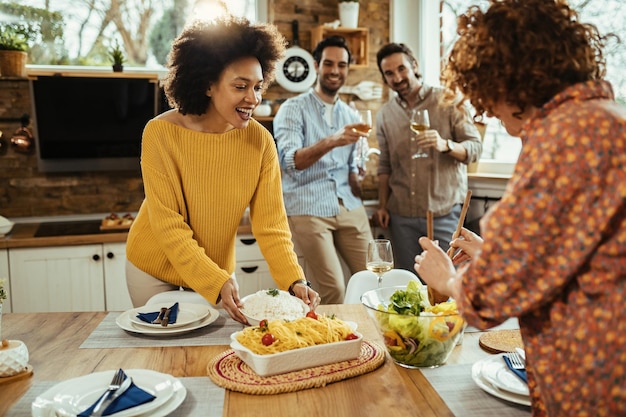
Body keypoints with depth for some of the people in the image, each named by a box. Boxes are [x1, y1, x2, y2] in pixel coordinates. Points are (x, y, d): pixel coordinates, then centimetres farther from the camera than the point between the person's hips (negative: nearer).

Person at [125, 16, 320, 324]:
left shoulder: (260, 141, -17)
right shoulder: (161, 134, -24)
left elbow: (270, 223, -16)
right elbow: (169, 226, -24)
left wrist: (294, 281, -30)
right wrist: (216, 282, -33)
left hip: (218, 269, 2)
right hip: (155, 268, -2)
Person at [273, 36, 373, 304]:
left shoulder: (350, 115, 15)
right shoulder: (293, 109, -2)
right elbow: (291, 161, -18)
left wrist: (357, 197, 5)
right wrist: (330, 142, -34)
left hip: (349, 208, 5)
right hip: (308, 209, -5)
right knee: (333, 290, -8)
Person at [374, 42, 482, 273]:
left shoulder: (448, 100, -2)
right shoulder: (384, 114, 10)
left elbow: (475, 147, -5)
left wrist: (445, 145, -25)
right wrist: (382, 205, 11)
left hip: (444, 212, -3)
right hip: (401, 215, 3)